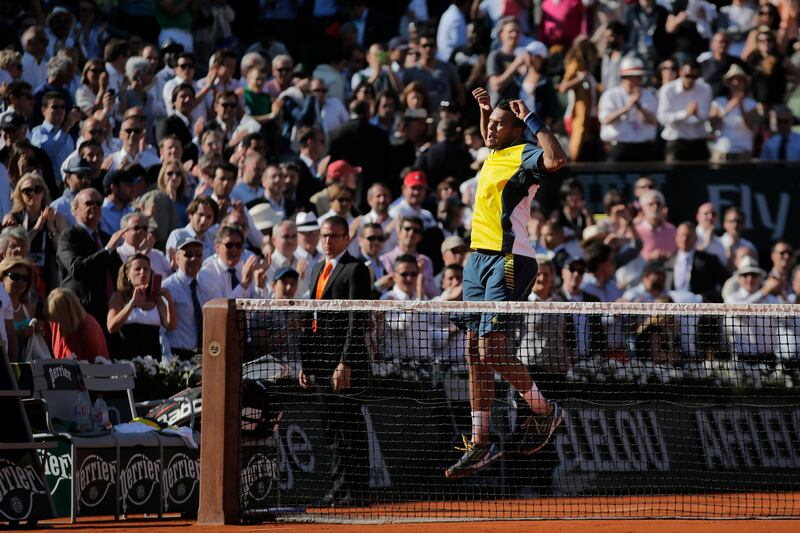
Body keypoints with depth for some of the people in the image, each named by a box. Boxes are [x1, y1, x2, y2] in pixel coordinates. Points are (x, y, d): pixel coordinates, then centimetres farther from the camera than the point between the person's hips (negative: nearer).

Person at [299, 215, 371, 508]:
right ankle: (339, 490, 13)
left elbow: (357, 319, -13)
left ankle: (355, 492, -4)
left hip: (344, 361, -8)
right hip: (322, 360, 8)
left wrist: (346, 362, -19)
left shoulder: (355, 270, -6)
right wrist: (306, 362, 16)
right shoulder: (317, 270, 19)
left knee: (348, 426, -6)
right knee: (333, 428, 9)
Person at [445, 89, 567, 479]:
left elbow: (556, 159, -31)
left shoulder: (524, 155, -8)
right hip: (478, 258, 9)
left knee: (492, 351, -14)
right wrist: (484, 108, 28)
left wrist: (531, 119, -20)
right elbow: (487, 139, 44)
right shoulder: (494, 156, 18)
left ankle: (545, 411, 7)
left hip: (508, 261, -9)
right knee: (475, 355, 6)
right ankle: (481, 444, 8)